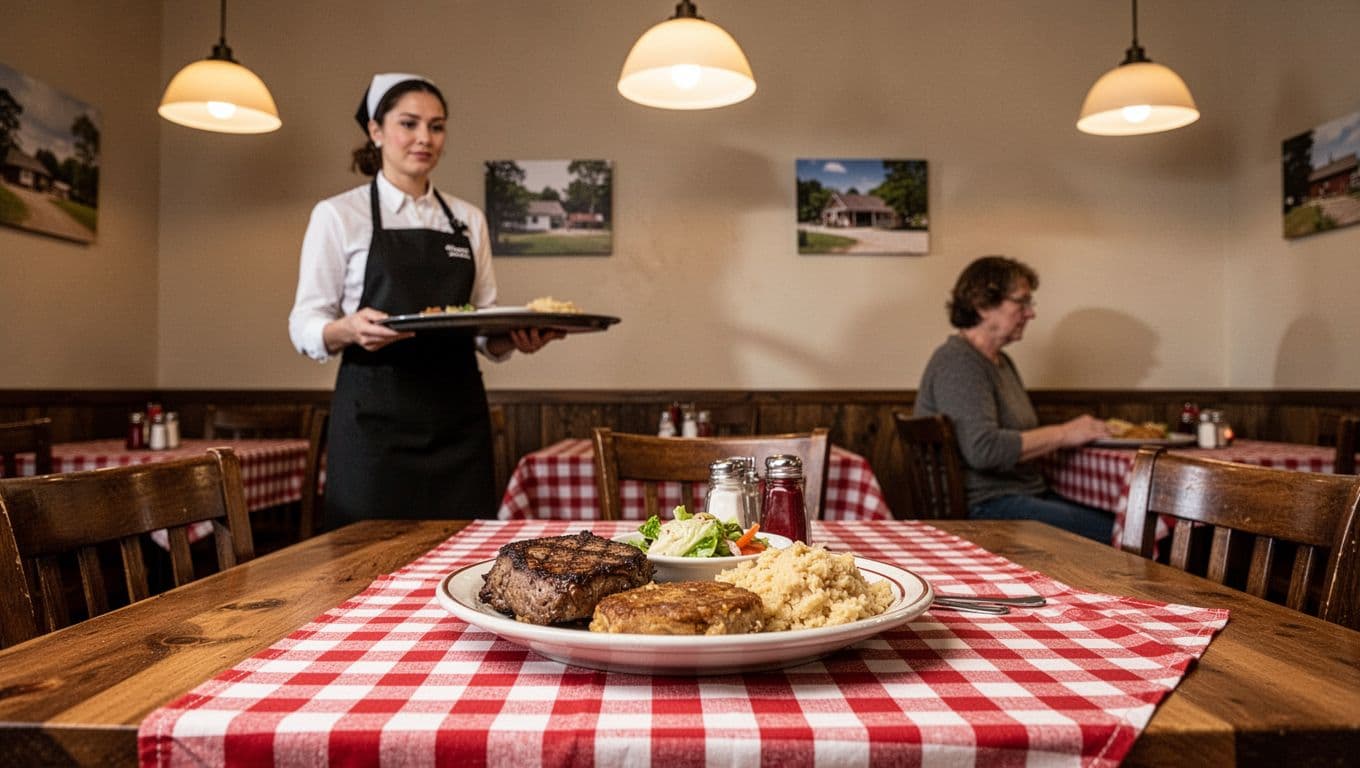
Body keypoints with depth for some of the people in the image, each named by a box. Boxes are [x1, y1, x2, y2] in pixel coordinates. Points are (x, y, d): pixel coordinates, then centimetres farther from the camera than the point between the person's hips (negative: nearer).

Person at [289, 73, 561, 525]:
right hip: (376, 418, -3)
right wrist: (349, 330, -22)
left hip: (458, 417, 3)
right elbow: (304, 327, 0)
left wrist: (516, 337, -9)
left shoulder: (468, 219, 12)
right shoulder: (337, 215, 2)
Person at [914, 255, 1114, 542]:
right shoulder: (957, 362, -13)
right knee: (1110, 533, -20)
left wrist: (1081, 432, 9)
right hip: (982, 506, -10)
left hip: (1026, 494, 10)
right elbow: (983, 449, -24)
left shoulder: (1000, 361, 19)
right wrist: (1062, 434, -14)